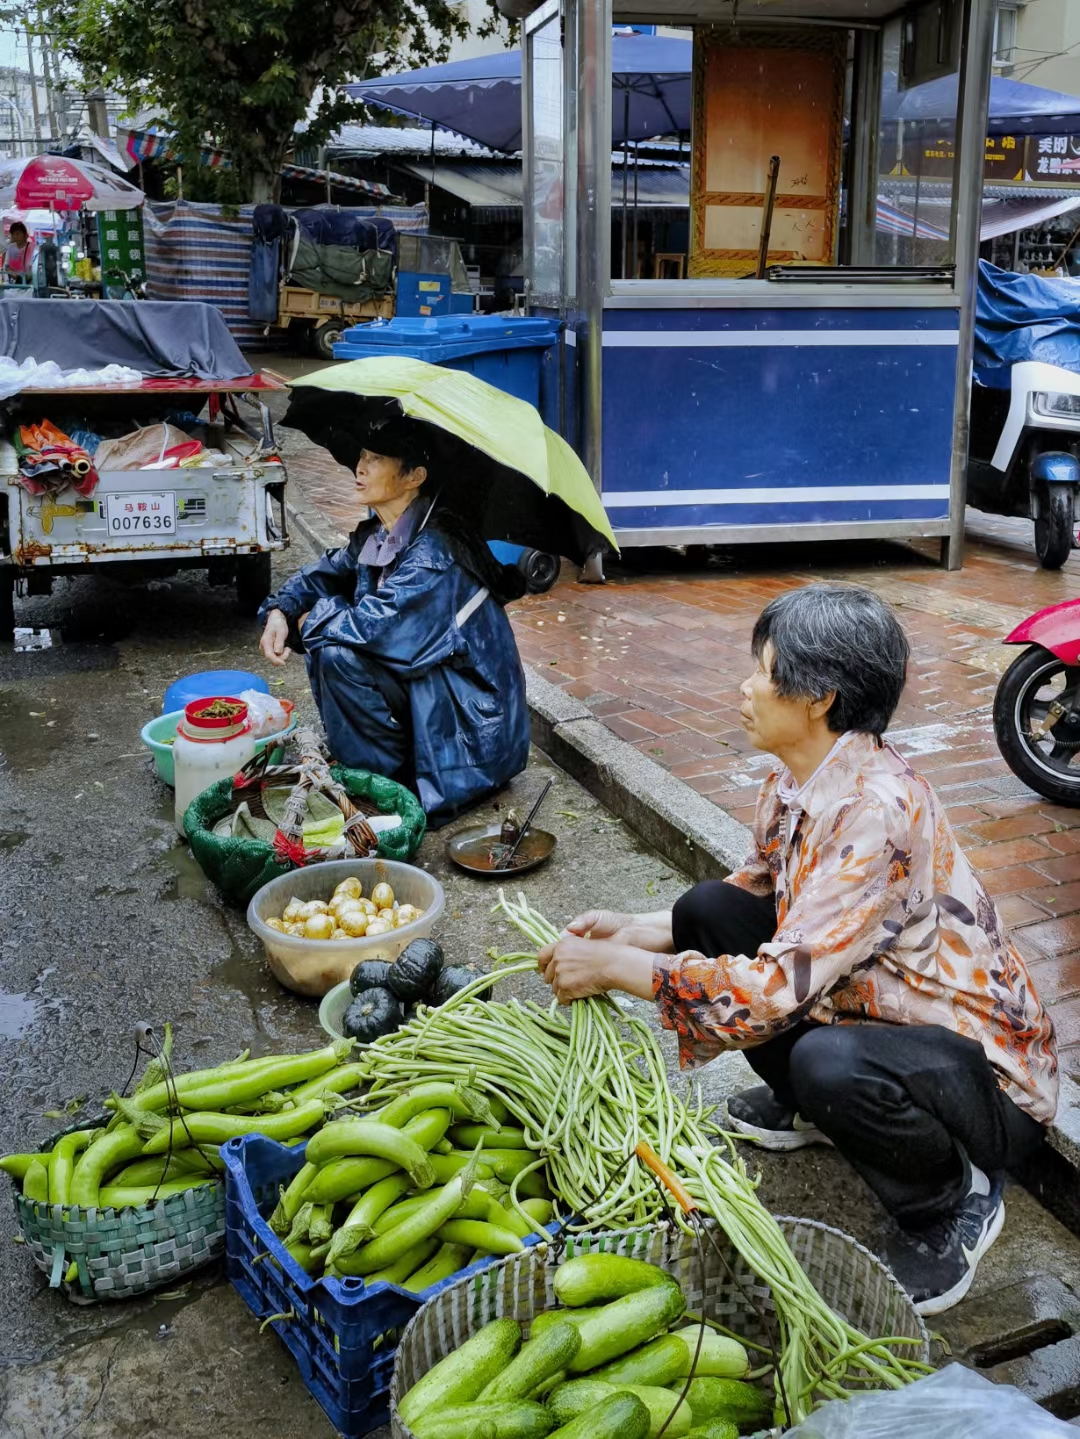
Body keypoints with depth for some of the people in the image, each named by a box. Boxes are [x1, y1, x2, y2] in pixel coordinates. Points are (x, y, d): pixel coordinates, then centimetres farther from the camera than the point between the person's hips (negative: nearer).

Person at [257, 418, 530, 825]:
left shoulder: (435, 548, -25)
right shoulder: (374, 536, 3)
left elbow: (373, 625, -31)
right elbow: (326, 573, 16)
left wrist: (311, 619, -12)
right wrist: (279, 612, -4)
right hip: (424, 683, 9)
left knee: (338, 655, -22)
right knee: (324, 640, 5)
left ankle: (385, 780, -5)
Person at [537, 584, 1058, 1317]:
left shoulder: (880, 811, -32)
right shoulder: (800, 782, -5)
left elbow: (779, 988, -34)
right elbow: (760, 894, 11)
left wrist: (614, 969, -24)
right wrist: (634, 930, -3)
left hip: (986, 1075, -8)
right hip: (876, 1013, 8)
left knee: (829, 1063, -39)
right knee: (708, 908, -4)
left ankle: (953, 1200, -4)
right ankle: (805, 1108, 17)